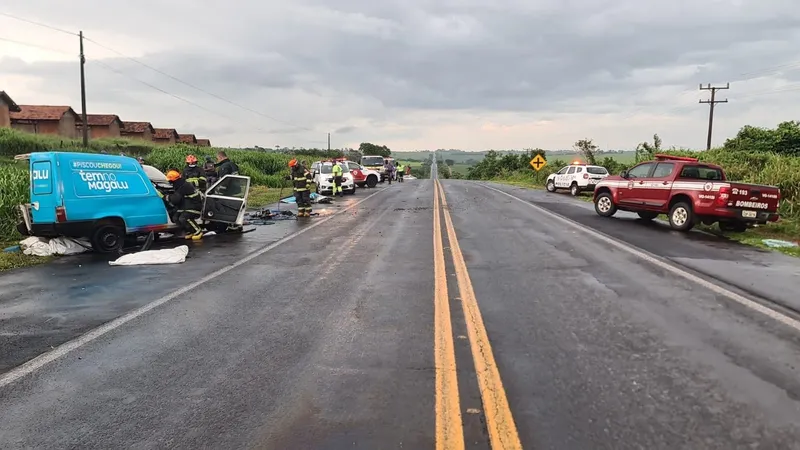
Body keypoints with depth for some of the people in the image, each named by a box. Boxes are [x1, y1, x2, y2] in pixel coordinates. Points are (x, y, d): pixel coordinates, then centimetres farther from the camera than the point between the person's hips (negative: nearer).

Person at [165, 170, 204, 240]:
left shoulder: (184, 186, -22)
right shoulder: (180, 185, 11)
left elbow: (176, 199, -27)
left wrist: (167, 197, -16)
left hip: (194, 206, -10)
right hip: (186, 206, 10)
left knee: (183, 219, -28)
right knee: (175, 218, -1)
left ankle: (198, 231, -11)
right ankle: (190, 231, 11)